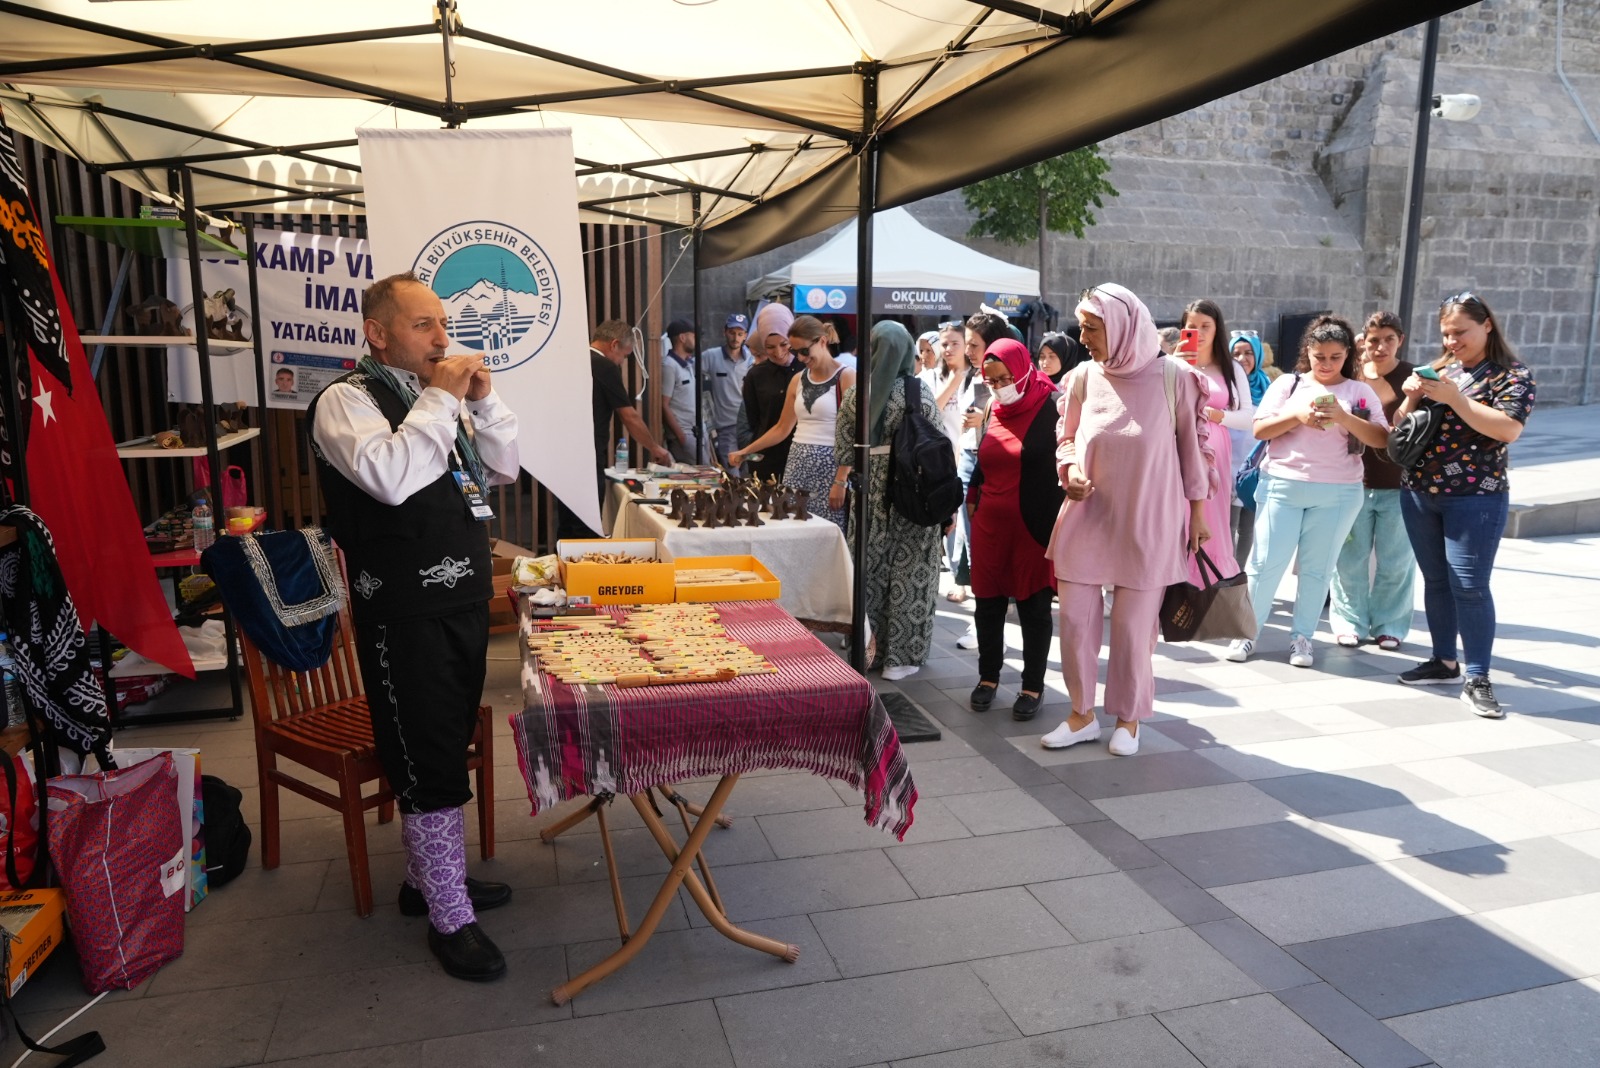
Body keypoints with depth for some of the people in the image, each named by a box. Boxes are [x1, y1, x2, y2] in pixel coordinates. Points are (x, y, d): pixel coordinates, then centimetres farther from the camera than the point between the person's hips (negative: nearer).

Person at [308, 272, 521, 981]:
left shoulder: (435, 396, 13)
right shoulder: (346, 401, -10)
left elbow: (504, 469, 13)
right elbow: (391, 478, -29)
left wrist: (483, 401, -1)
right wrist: (440, 400, -20)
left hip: (463, 601, 8)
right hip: (406, 613, -8)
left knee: (445, 750, 19)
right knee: (430, 764, 0)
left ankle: (430, 877, 37)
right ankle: (450, 919, 14)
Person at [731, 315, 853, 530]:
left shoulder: (846, 377, -5)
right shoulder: (798, 380, 13)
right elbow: (782, 428, 20)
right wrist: (745, 451, 15)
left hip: (829, 466, -6)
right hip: (797, 464, 6)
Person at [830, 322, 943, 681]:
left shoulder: (856, 392, 0)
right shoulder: (919, 391, -8)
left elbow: (844, 445, 5)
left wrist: (840, 481, 19)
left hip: (871, 490, 3)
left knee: (871, 567, 14)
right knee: (908, 571, 5)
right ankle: (900, 656, 11)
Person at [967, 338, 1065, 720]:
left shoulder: (1050, 408, -8)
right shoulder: (993, 410, 9)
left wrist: (1056, 524, -12)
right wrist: (975, 500, 20)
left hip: (1034, 526, -5)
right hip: (990, 525, 5)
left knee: (1034, 606, 5)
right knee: (988, 603, 11)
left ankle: (1033, 686, 17)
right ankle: (988, 676, 26)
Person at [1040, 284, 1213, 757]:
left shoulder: (1173, 376, -8)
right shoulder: (1085, 376, 0)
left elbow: (1193, 445, 0)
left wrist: (1198, 512, 2)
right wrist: (1070, 471, -8)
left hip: (1146, 522, -3)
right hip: (1086, 518, 3)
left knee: (1133, 624, 6)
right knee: (1075, 619, 4)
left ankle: (1128, 718, 25)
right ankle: (1082, 714, 22)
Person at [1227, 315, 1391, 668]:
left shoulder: (1360, 392, 6)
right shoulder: (1288, 383, 6)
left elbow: (1381, 439, -3)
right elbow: (1259, 430, 0)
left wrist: (1344, 417, -17)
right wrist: (1297, 415, -14)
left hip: (1337, 494, 1)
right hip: (1281, 486, 0)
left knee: (1317, 568, 5)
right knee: (1265, 562, -1)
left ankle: (1301, 636, 15)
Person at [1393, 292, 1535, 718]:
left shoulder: (1512, 375, -4)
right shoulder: (1437, 370, 12)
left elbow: (1508, 429, -19)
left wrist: (1454, 397, -21)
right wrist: (1412, 396, -8)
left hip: (1475, 498, -5)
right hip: (1419, 494, 6)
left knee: (1469, 585, -8)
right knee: (1436, 581, 12)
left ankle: (1477, 680, -2)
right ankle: (1444, 662, 23)